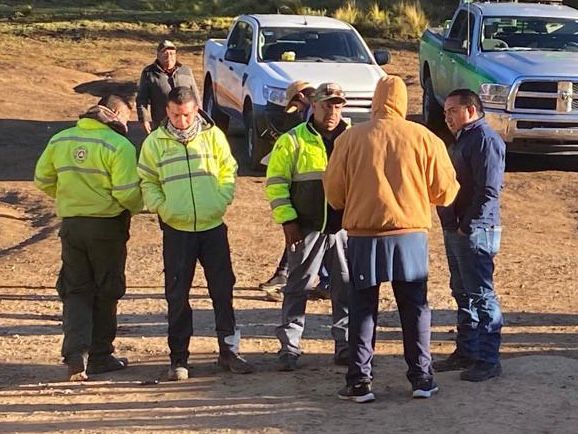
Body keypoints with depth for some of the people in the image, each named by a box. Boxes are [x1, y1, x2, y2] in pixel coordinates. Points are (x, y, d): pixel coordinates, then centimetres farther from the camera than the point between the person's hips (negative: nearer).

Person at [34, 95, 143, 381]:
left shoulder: (60, 140, 5)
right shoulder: (119, 145, -13)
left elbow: (42, 180, 10)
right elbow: (126, 193, -18)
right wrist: (138, 206, 3)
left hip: (70, 224, 4)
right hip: (107, 226, -4)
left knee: (75, 291, 9)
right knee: (105, 292, 10)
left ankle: (76, 355, -7)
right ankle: (99, 355, 17)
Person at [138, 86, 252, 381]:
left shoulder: (213, 135, 3)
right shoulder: (155, 142, 1)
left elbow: (229, 171, 8)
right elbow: (147, 182, 5)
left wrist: (221, 202, -5)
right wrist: (162, 208, -9)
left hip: (213, 226, 1)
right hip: (176, 229, -1)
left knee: (223, 289, 6)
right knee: (177, 296, 3)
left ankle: (229, 350, 18)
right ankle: (178, 358, 12)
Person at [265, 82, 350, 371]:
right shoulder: (293, 140, 0)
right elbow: (275, 182, 0)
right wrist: (287, 220, -7)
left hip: (345, 228, 3)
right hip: (307, 228, -3)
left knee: (347, 288, 7)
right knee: (298, 287, 1)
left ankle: (345, 347, 17)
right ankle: (289, 348, 6)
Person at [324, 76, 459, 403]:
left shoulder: (351, 138, -4)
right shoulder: (424, 138, -3)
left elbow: (334, 192, 1)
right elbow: (445, 191, 1)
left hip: (364, 236, 0)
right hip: (411, 236, 1)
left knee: (363, 309, 9)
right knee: (415, 308, 12)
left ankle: (359, 382, 9)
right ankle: (422, 379, 15)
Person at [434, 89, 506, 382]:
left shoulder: (486, 139, -13)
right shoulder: (463, 139, 19)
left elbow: (489, 190, -21)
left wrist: (468, 226, -20)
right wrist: (452, 225, 15)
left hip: (475, 232, -10)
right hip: (455, 230, 10)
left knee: (481, 295, -6)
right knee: (462, 293, 15)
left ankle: (488, 360, -2)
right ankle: (466, 352, 24)